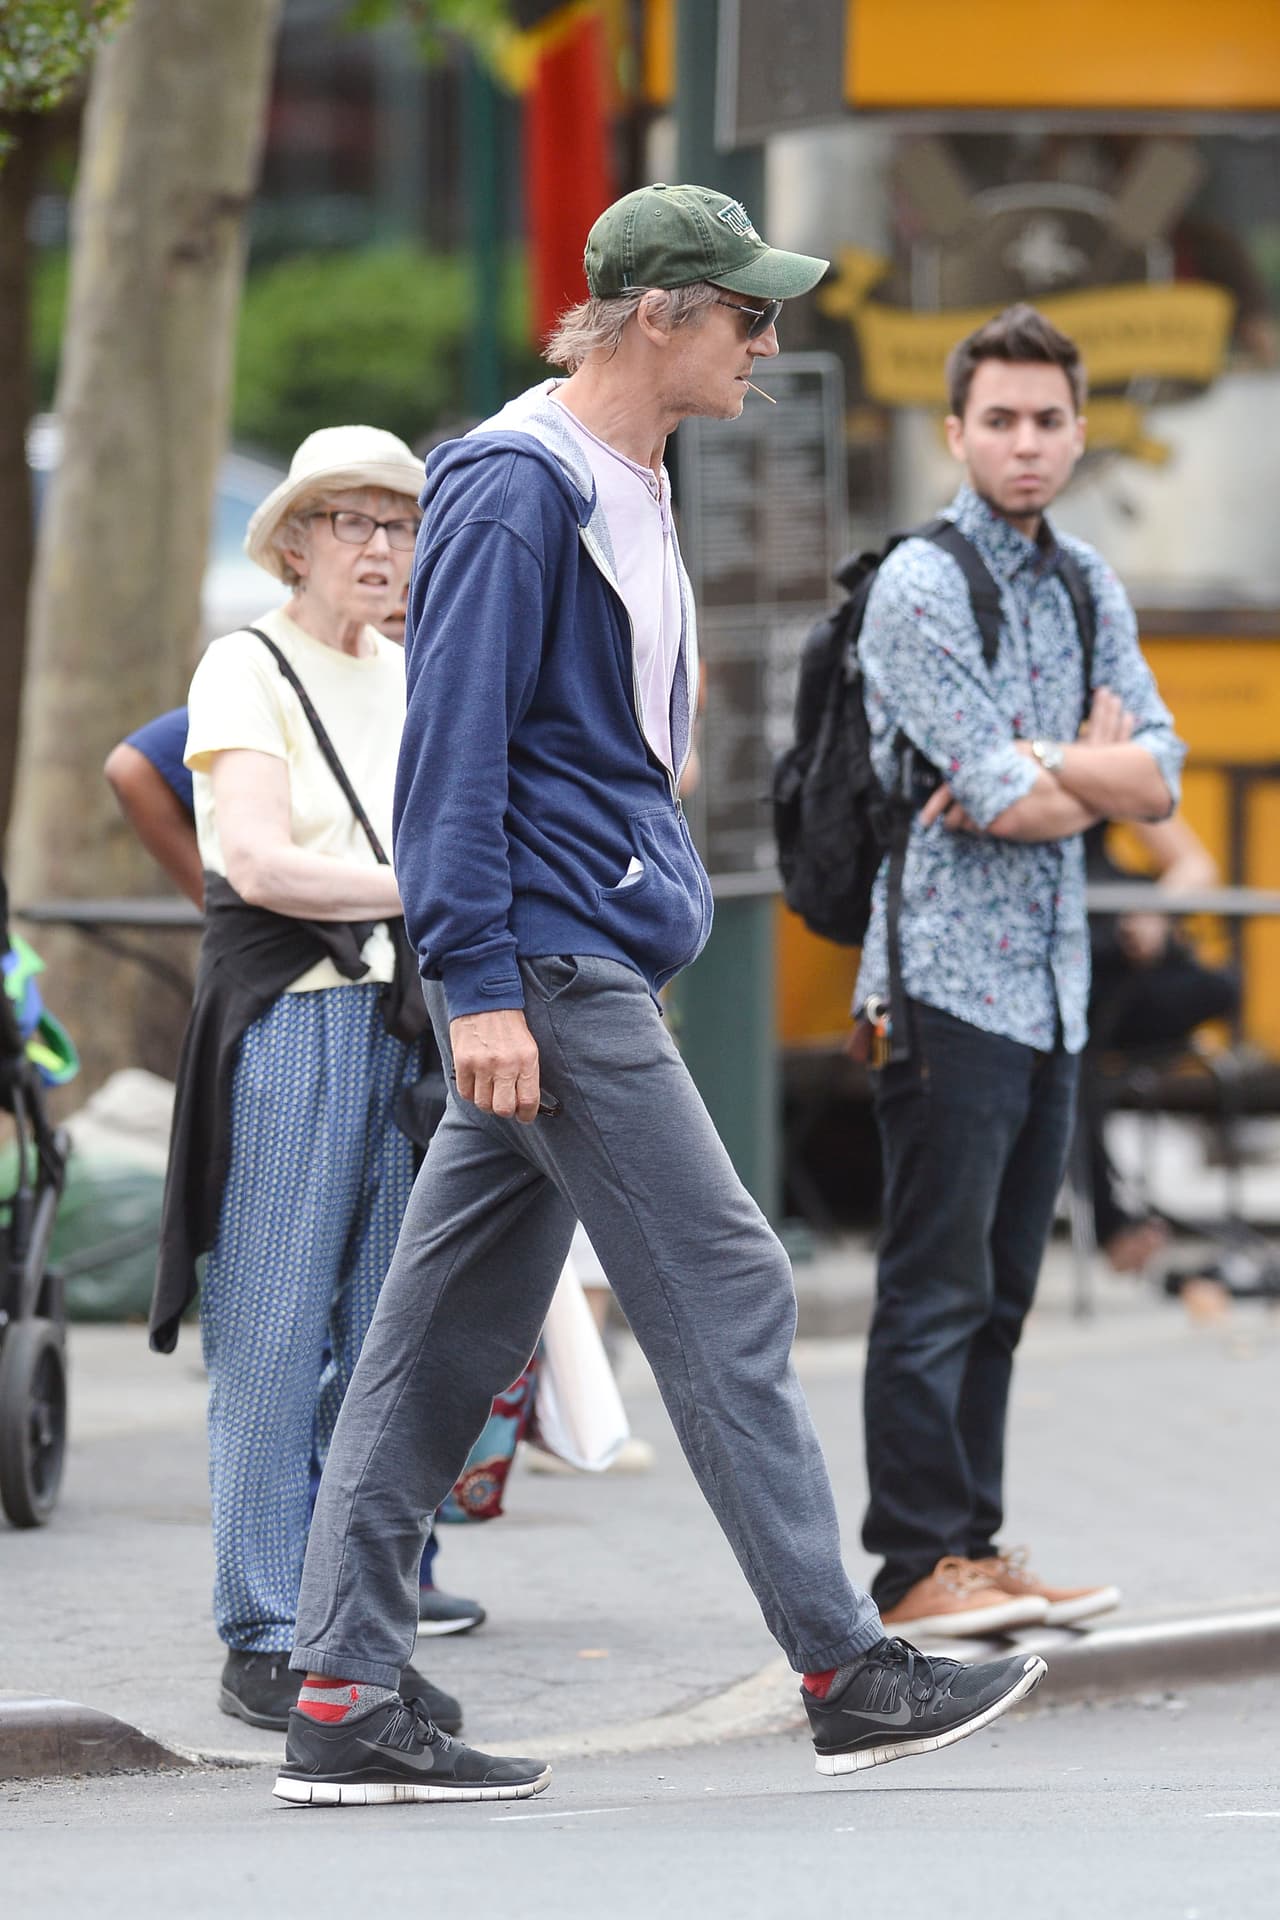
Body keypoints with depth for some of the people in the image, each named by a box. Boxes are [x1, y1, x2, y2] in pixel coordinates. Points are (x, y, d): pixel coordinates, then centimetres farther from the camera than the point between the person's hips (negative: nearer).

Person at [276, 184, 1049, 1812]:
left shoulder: (625, 492, 18)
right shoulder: (515, 492, -13)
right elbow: (453, 745, -17)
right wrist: (478, 984, -22)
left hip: (585, 967, 10)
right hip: (545, 967, -10)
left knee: (446, 1337, 6)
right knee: (723, 1295, -6)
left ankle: (341, 1705, 6)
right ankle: (845, 1673, 0)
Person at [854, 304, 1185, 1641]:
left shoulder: (1086, 587, 15)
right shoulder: (920, 586, -9)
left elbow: (1156, 779, 5)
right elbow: (1002, 801, -16)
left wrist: (1040, 762, -11)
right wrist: (1097, 770, 2)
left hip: (1054, 986, 7)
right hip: (948, 979, -7)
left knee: (1001, 1290, 10)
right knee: (936, 1289, -7)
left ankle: (976, 1550, 14)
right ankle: (918, 1566, -5)